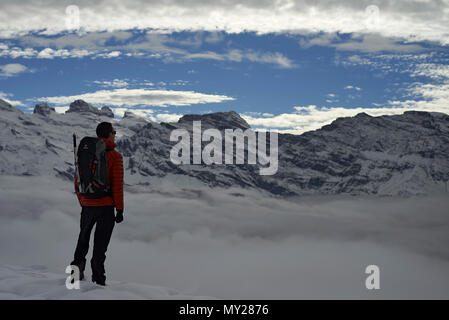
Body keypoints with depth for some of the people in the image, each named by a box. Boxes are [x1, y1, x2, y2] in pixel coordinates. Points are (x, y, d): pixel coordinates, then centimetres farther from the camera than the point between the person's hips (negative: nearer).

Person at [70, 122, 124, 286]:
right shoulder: (115, 156, -8)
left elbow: (77, 181, 10)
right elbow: (118, 185, -12)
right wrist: (120, 209, -5)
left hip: (87, 205, 4)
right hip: (106, 206, -4)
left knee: (83, 238, 23)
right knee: (100, 243, 2)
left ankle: (77, 264, 15)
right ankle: (98, 280, 5)